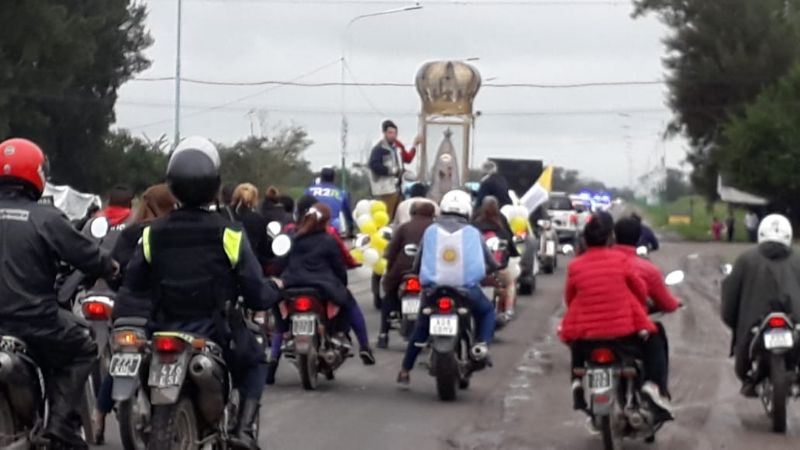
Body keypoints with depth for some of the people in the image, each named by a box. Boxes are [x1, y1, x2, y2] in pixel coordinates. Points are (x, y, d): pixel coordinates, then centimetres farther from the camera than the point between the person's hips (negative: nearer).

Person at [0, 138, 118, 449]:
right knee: (82, 349, 19)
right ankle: (61, 422, 4)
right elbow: (85, 254, -4)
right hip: (34, 319, -4)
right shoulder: (45, 218, -10)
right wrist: (111, 267, 17)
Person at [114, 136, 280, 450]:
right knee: (254, 362, 26)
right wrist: (274, 290, 15)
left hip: (163, 334, 3)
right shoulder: (228, 235, -10)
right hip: (215, 335, -2)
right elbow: (257, 294, -7)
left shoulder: (152, 234, -1)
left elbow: (132, 286, 4)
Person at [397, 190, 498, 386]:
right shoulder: (472, 233, 9)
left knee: (421, 327, 23)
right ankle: (481, 344, -1)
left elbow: (417, 265, 12)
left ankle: (405, 370, 23)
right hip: (467, 290, -1)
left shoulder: (430, 231, 10)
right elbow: (492, 264, 12)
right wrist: (484, 271, 35)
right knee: (487, 312, 26)